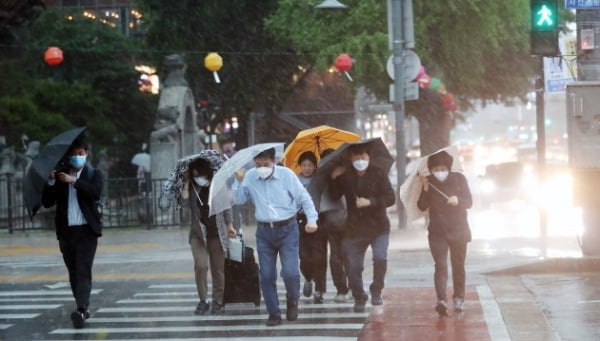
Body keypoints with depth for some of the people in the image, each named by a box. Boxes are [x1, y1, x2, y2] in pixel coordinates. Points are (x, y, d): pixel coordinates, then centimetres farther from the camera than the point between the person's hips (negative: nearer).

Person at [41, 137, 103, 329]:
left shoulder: (93, 175, 4)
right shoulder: (59, 177, 10)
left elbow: (96, 192, -15)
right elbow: (47, 202, 3)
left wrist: (74, 181, -21)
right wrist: (50, 182, -12)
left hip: (86, 230, -3)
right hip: (66, 231, 4)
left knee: (83, 270, -14)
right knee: (73, 272, 6)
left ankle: (81, 310, -25)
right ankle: (84, 307, 15)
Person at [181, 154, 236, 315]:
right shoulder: (192, 188, -1)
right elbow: (184, 200, -19)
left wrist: (230, 226, 12)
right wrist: (186, 182, -14)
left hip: (217, 233, 0)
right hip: (198, 232, 0)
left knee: (218, 269, 6)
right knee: (200, 266, -15)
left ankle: (218, 302, 18)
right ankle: (202, 301, -3)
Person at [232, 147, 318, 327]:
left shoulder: (286, 174, -8)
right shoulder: (249, 177, -1)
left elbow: (304, 197, -3)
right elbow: (238, 200, -1)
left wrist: (311, 219, -11)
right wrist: (238, 181, -14)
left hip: (287, 230, -3)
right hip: (264, 231, 3)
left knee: (290, 272, -12)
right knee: (266, 275, 2)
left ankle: (292, 301, 18)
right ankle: (274, 313, 15)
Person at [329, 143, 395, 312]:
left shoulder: (378, 174, -5)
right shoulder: (345, 176, 5)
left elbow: (390, 198, -10)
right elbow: (334, 196, 8)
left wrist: (370, 202, -23)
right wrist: (334, 179, -6)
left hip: (378, 228, -3)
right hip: (355, 228, 3)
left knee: (380, 257, -23)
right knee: (353, 266, 0)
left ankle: (376, 291, -2)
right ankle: (359, 298, 20)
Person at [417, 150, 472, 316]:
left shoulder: (458, 178, -3)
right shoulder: (429, 182, -2)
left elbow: (469, 202, -3)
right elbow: (422, 206, -5)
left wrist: (458, 200, -24)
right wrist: (425, 189, -18)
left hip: (458, 231, 1)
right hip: (437, 232, -1)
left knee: (458, 266, 9)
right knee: (440, 265, -13)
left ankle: (459, 298, 25)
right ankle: (442, 300, -24)